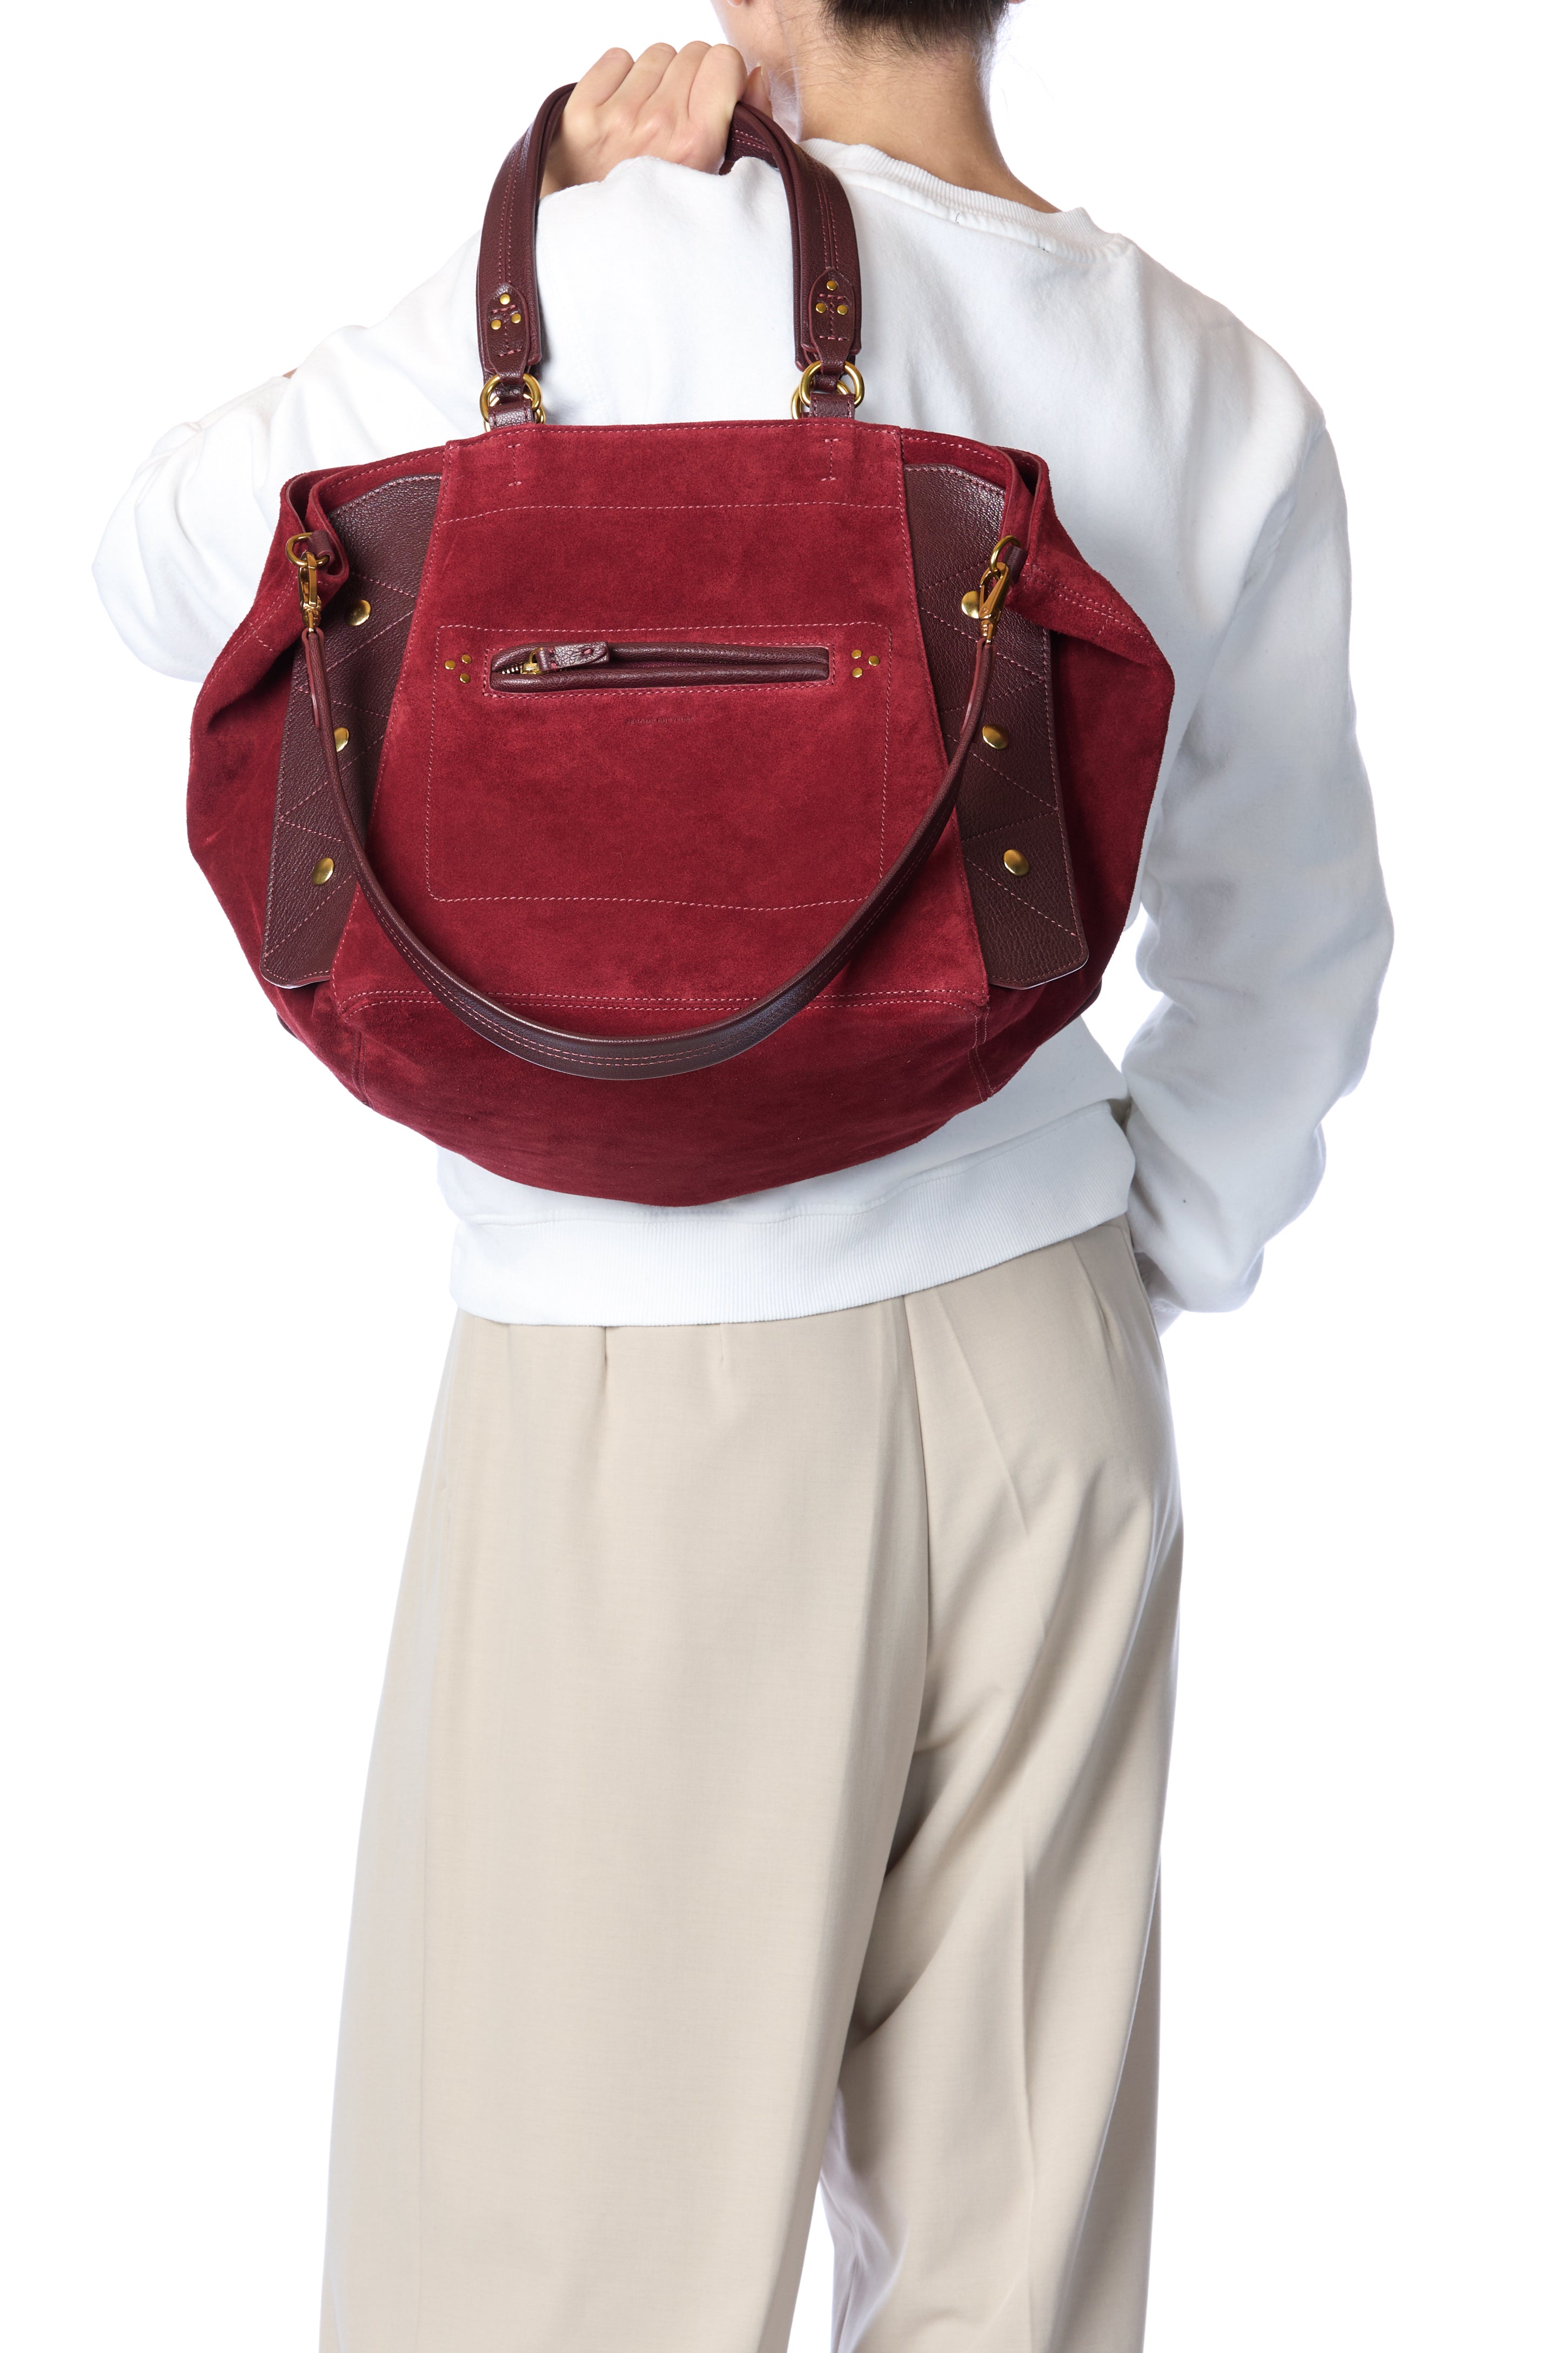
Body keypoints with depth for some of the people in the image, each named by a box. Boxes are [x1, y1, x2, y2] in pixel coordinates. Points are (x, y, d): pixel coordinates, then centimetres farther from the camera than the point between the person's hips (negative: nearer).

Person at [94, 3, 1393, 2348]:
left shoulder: (648, 266, -12)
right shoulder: (1229, 398, 3)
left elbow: (172, 574, 1)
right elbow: (1291, 950, 13)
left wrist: (572, 242, 1)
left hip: (661, 1385, -5)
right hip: (1052, 1365, 5)